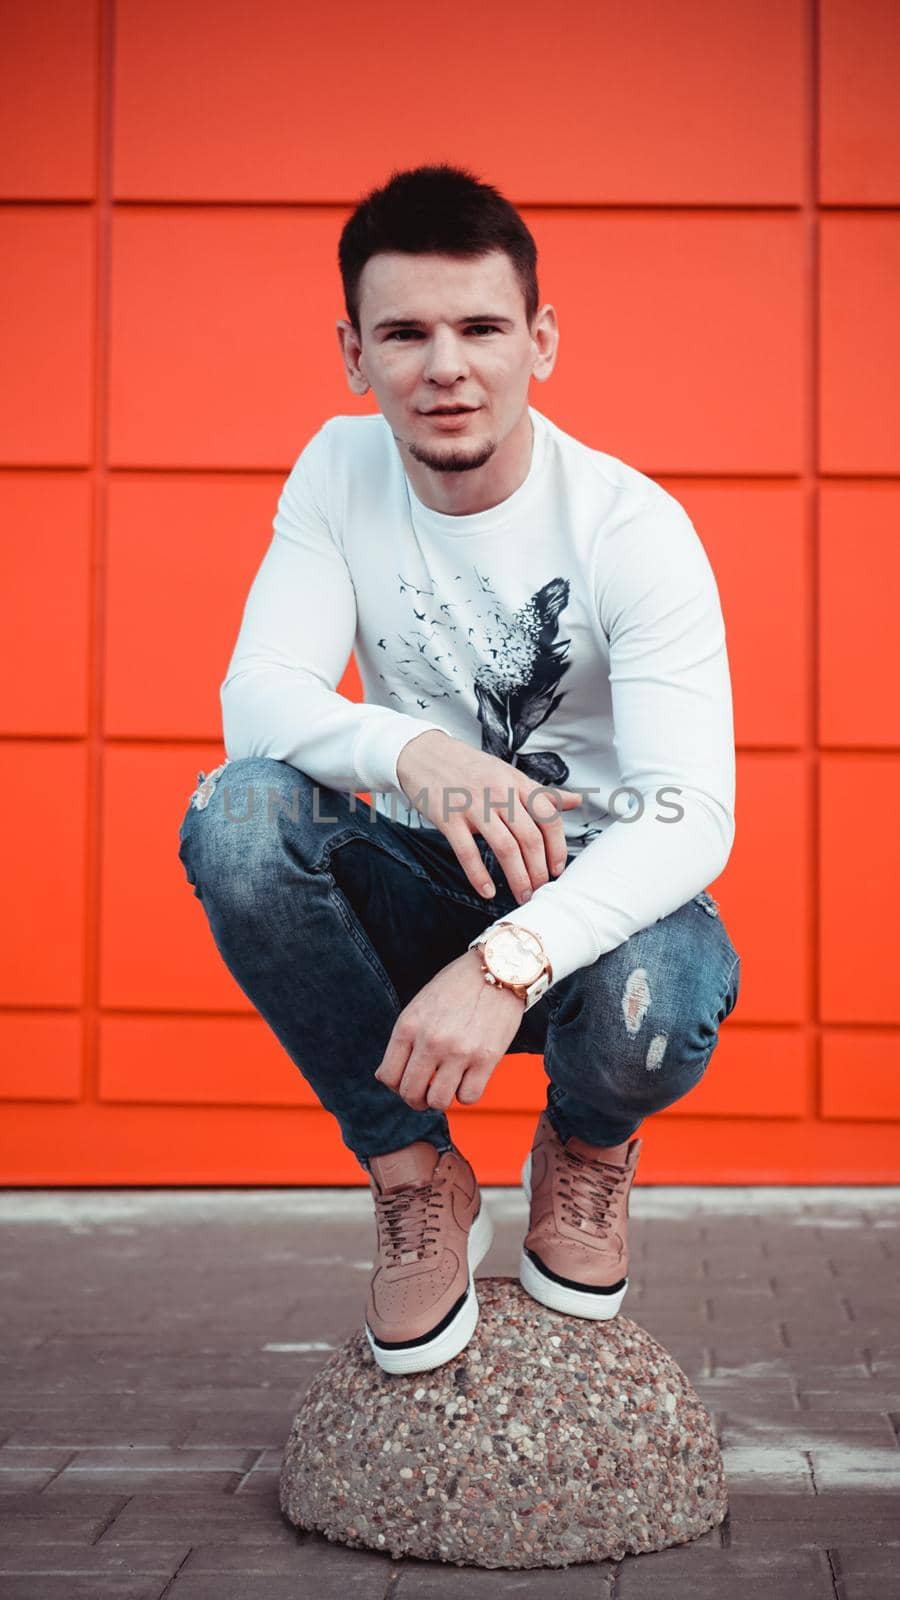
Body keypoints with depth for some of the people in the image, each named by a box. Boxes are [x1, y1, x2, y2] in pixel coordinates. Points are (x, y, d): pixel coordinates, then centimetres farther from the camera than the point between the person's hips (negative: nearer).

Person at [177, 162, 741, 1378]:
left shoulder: (634, 528, -18)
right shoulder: (341, 470, -5)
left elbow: (694, 815, -27)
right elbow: (258, 692, -17)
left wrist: (511, 960, -45)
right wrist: (415, 753, -41)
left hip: (596, 896, -3)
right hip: (424, 888, 3)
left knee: (648, 1014, -38)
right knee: (236, 814, -27)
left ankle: (587, 1146, 4)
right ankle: (417, 1175, -10)